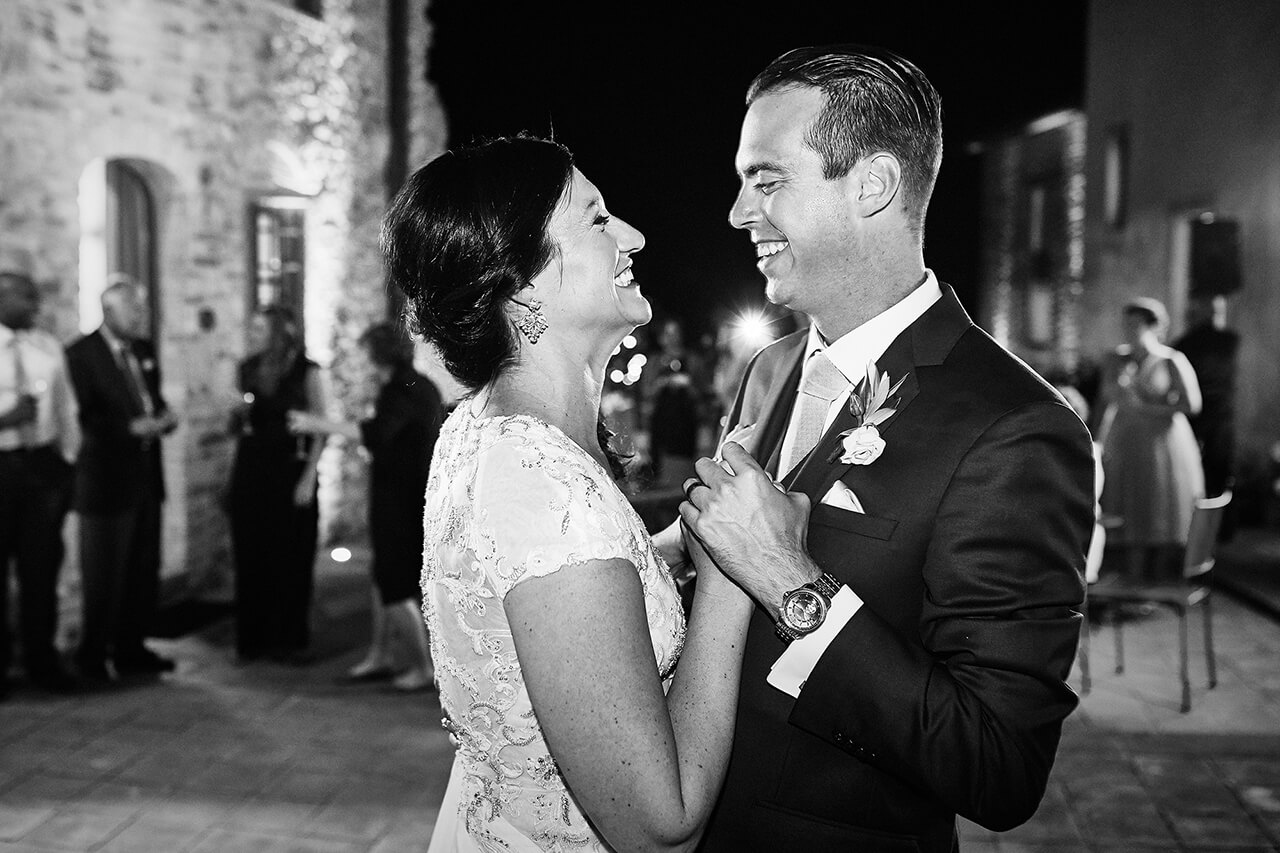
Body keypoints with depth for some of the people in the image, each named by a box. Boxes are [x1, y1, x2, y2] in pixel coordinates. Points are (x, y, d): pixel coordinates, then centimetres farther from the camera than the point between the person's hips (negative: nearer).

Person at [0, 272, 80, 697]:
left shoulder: (49, 347, 7)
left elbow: (65, 409, 12)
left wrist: (67, 461, 8)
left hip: (43, 463, 3)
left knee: (42, 565, 10)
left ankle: (42, 658, 23)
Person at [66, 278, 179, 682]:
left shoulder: (143, 349, 11)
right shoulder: (81, 353, -11)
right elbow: (85, 418, -16)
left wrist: (163, 416, -3)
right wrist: (131, 427, -26)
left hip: (146, 476, 7)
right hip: (106, 478, -7)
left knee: (144, 570, 13)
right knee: (103, 574, 3)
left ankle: (131, 649, 26)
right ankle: (93, 655, 18)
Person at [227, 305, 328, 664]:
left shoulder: (306, 372, -5)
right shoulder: (248, 369, 9)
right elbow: (239, 427, 19)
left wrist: (308, 479, -13)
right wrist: (238, 415, -5)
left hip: (289, 472, -4)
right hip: (249, 472, 5)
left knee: (291, 559, 1)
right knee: (250, 557, 6)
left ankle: (291, 641, 13)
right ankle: (252, 638, 17)